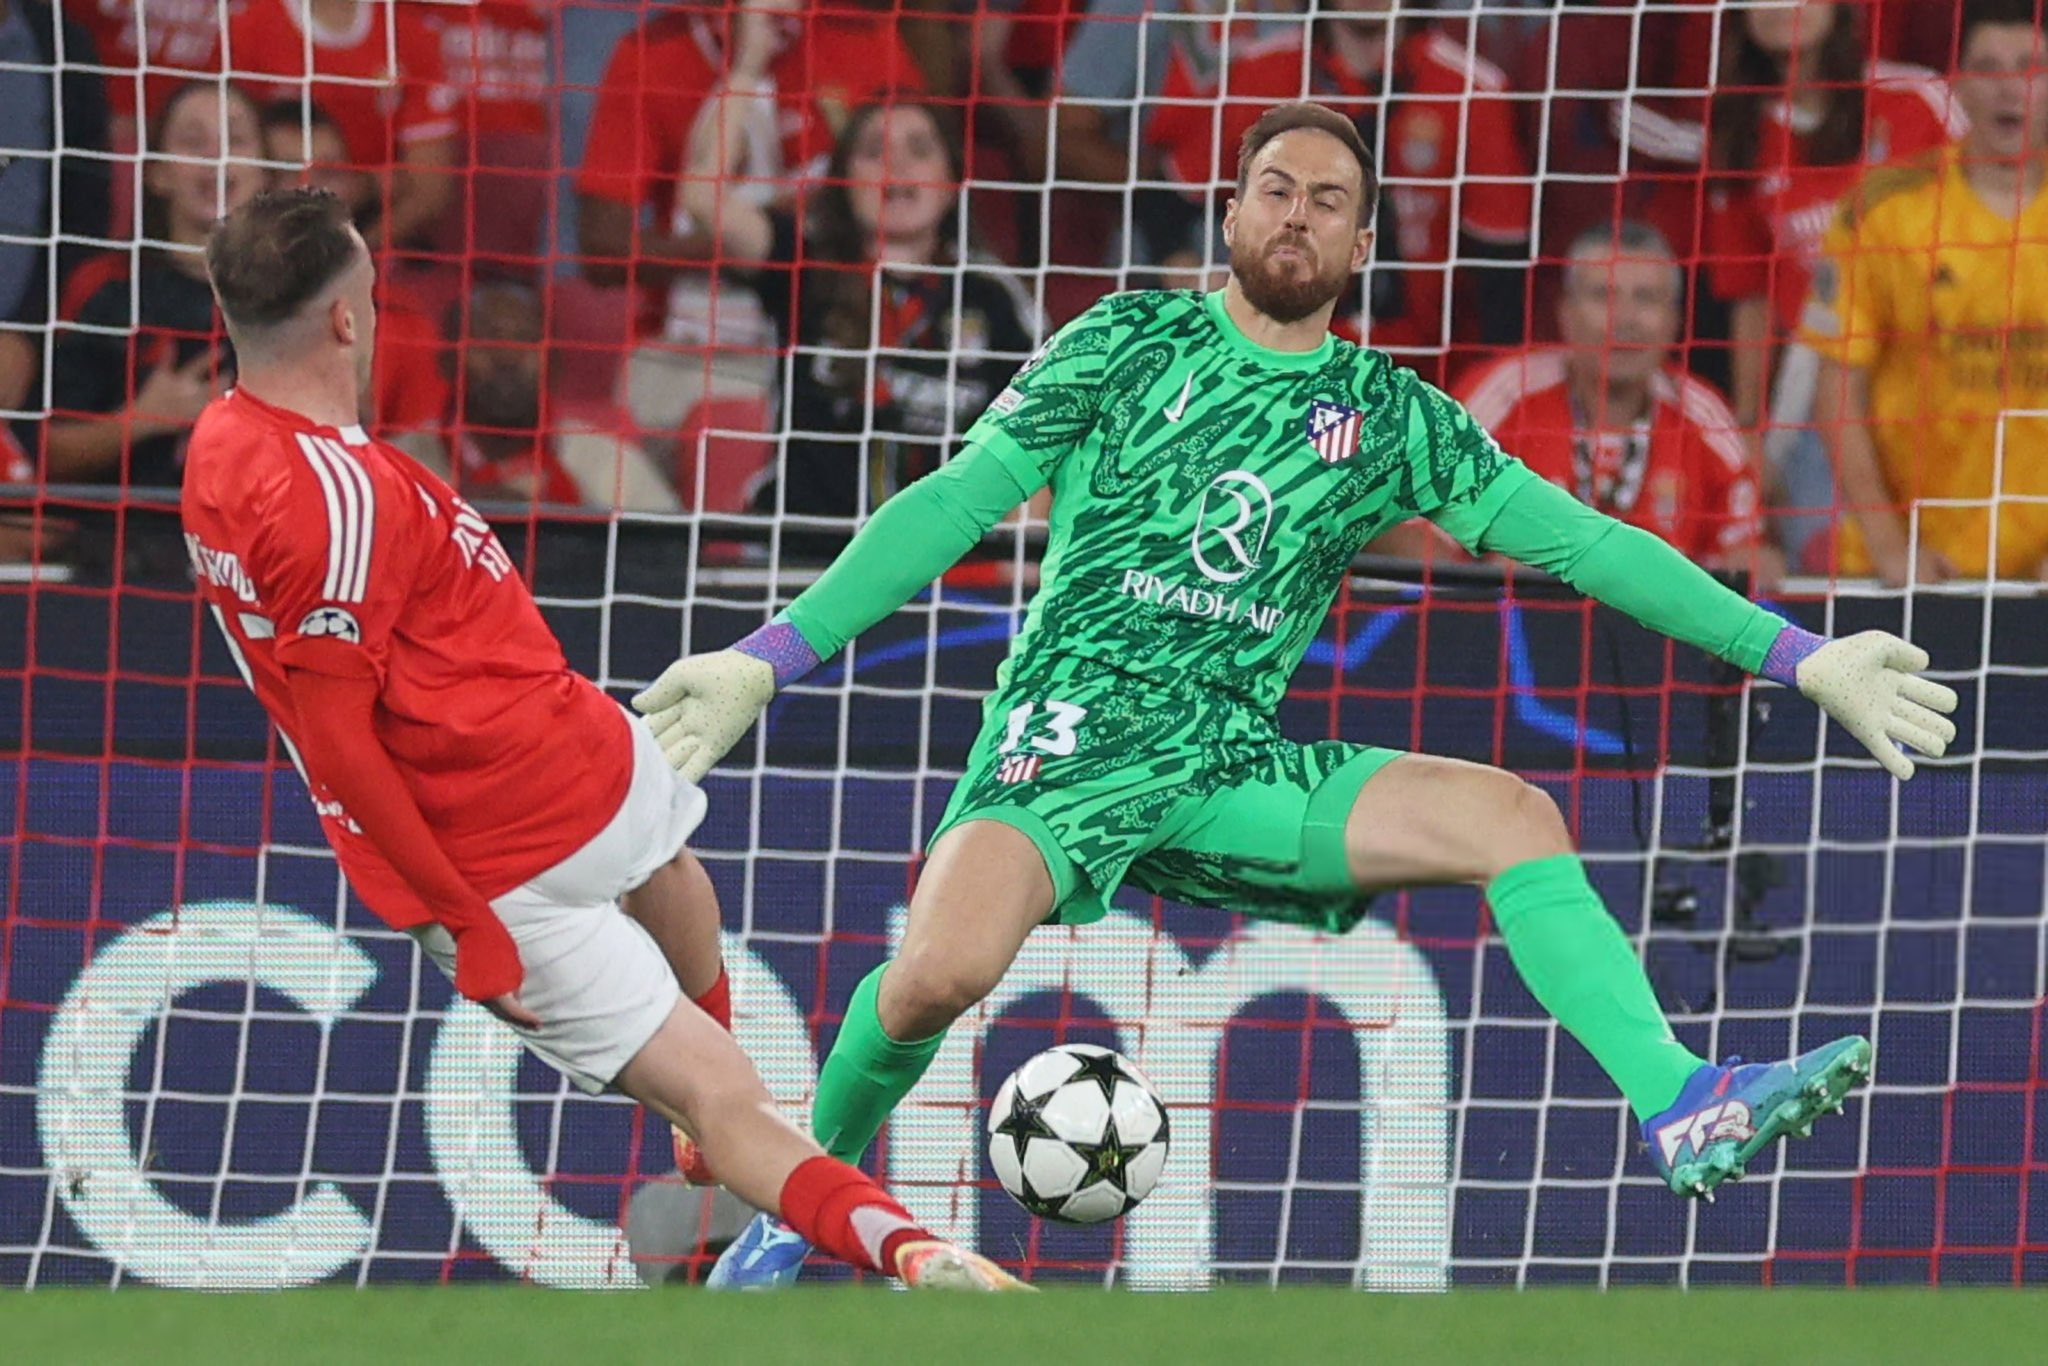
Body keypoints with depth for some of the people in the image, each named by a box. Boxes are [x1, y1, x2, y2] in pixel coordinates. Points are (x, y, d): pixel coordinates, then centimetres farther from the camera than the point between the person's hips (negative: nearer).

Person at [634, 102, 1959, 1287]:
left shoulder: (1391, 418, 11)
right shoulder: (1136, 343, 4)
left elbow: (1577, 538, 9)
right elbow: (956, 503, 2)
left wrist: (1798, 655, 3)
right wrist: (771, 656, -6)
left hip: (1231, 766, 3)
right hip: (1070, 738, -3)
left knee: (1515, 816, -16)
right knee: (941, 970, -32)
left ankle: (1685, 1110, -23)